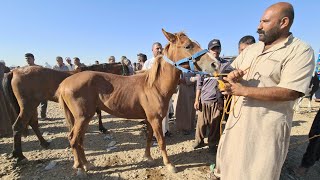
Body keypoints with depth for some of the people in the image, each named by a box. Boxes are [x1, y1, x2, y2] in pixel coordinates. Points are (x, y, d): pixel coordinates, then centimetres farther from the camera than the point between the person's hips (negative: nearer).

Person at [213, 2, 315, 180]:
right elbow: (230, 71, 13)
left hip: (266, 126, -6)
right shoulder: (251, 49, 10)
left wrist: (244, 90, -23)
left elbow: (291, 92, -20)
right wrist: (232, 75, -12)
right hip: (237, 119, 6)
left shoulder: (300, 51, -9)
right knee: (228, 157, 23)